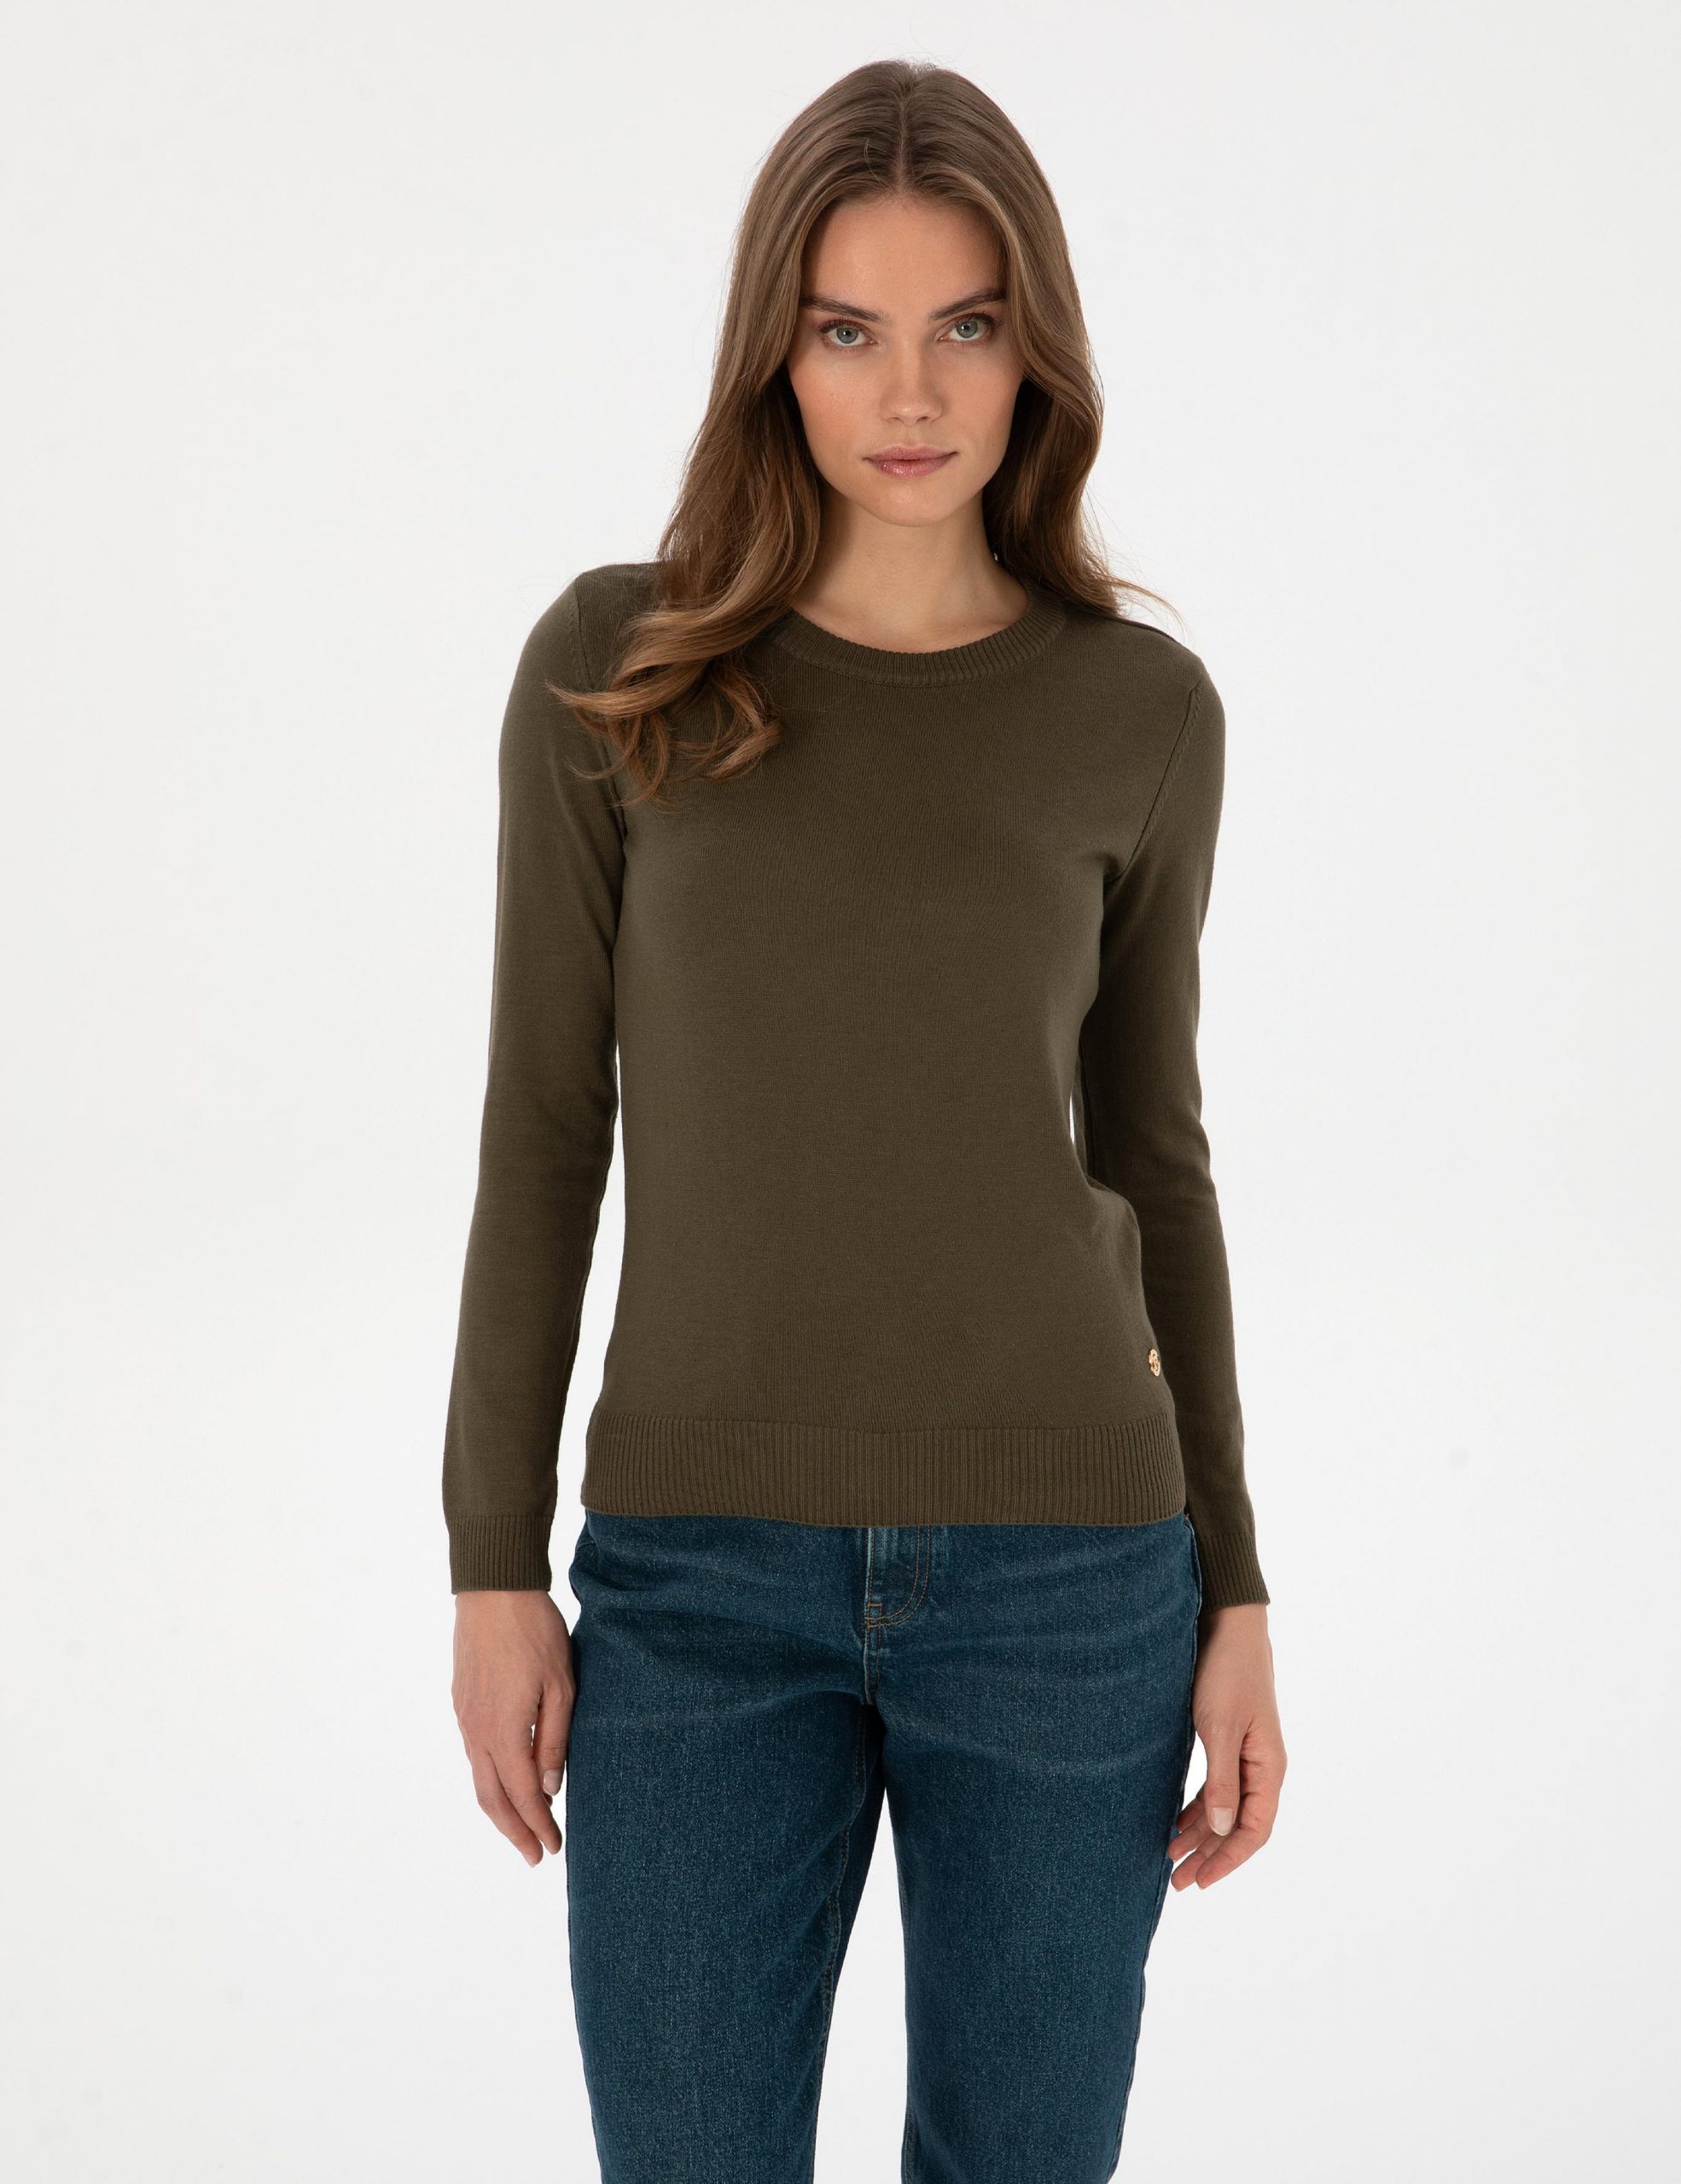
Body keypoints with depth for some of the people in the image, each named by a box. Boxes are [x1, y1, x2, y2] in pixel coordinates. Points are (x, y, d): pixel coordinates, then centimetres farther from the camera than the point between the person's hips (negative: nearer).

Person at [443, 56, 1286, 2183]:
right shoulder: (612, 662, -1)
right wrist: (496, 1562, -2)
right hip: (705, 1570, 0)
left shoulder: (1140, 710, 2)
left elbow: (1147, 1149, 7)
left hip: (1060, 1562, 1)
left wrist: (1234, 1599, 4)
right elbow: (543, 1125, 1)